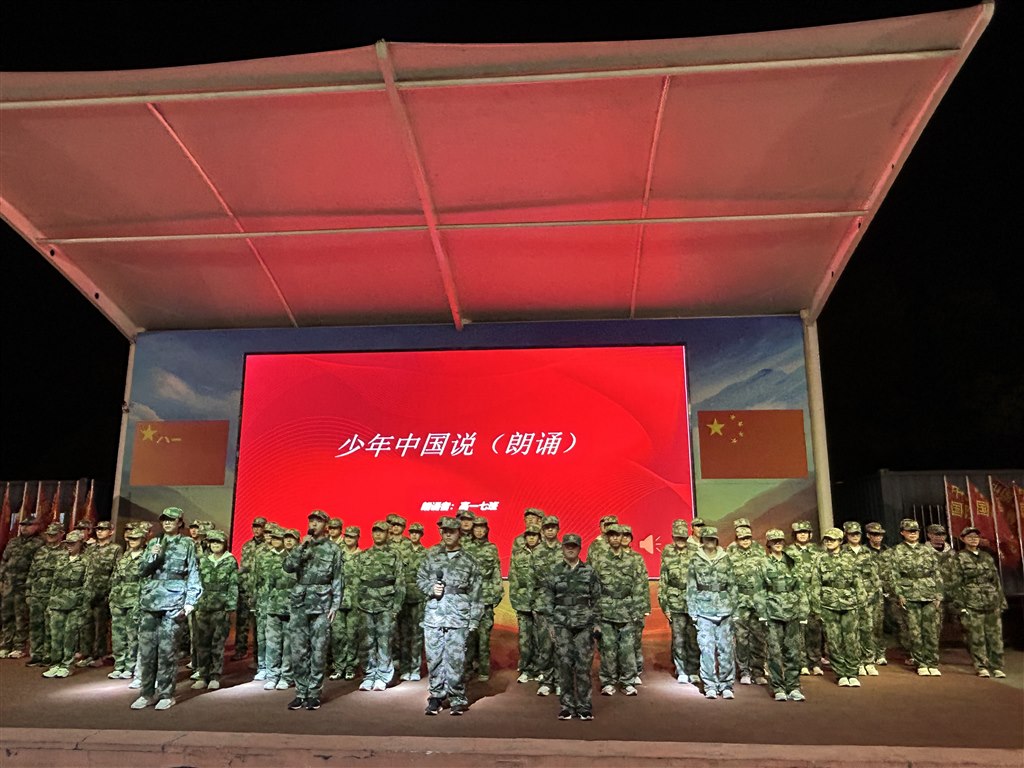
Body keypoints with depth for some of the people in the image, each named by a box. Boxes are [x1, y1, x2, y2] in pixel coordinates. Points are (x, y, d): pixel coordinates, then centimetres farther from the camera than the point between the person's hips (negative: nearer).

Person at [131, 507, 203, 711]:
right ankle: (147, 693, 14)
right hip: (150, 602, 4)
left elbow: (193, 575, 2)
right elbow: (142, 571, 13)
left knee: (167, 650, -2)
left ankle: (166, 694, 7)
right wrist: (152, 557, -7)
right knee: (146, 649, 3)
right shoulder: (153, 543, 15)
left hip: (174, 602, -4)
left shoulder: (187, 545, 4)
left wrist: (190, 602, -7)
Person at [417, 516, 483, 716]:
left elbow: (475, 592, 4)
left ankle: (458, 699, 11)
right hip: (433, 615, 2)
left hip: (458, 617, -2)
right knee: (434, 658, 7)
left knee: (455, 659, -2)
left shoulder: (469, 561, 4)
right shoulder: (431, 557, 9)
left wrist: (474, 619, 0)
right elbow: (420, 578, 15)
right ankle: (435, 697, 19)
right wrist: (431, 588, -6)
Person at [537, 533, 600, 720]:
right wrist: (551, 622, -2)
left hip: (584, 624, 1)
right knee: (564, 663, -4)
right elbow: (546, 598, 4)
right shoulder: (552, 571, 5)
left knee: (584, 664, 0)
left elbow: (596, 599, 10)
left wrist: (595, 621, 4)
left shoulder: (589, 571, 8)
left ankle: (584, 707, 10)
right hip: (562, 623, 0)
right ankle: (566, 706, 7)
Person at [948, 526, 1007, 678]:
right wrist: (960, 606, -8)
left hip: (992, 603, 4)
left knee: (995, 636, 3)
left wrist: (1002, 601, 15)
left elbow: (997, 581, 20)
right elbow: (955, 584, -2)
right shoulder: (958, 559, 2)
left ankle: (997, 667, 12)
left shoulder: (987, 557, 17)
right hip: (972, 605, -4)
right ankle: (981, 667, 4)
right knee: (976, 638, -4)